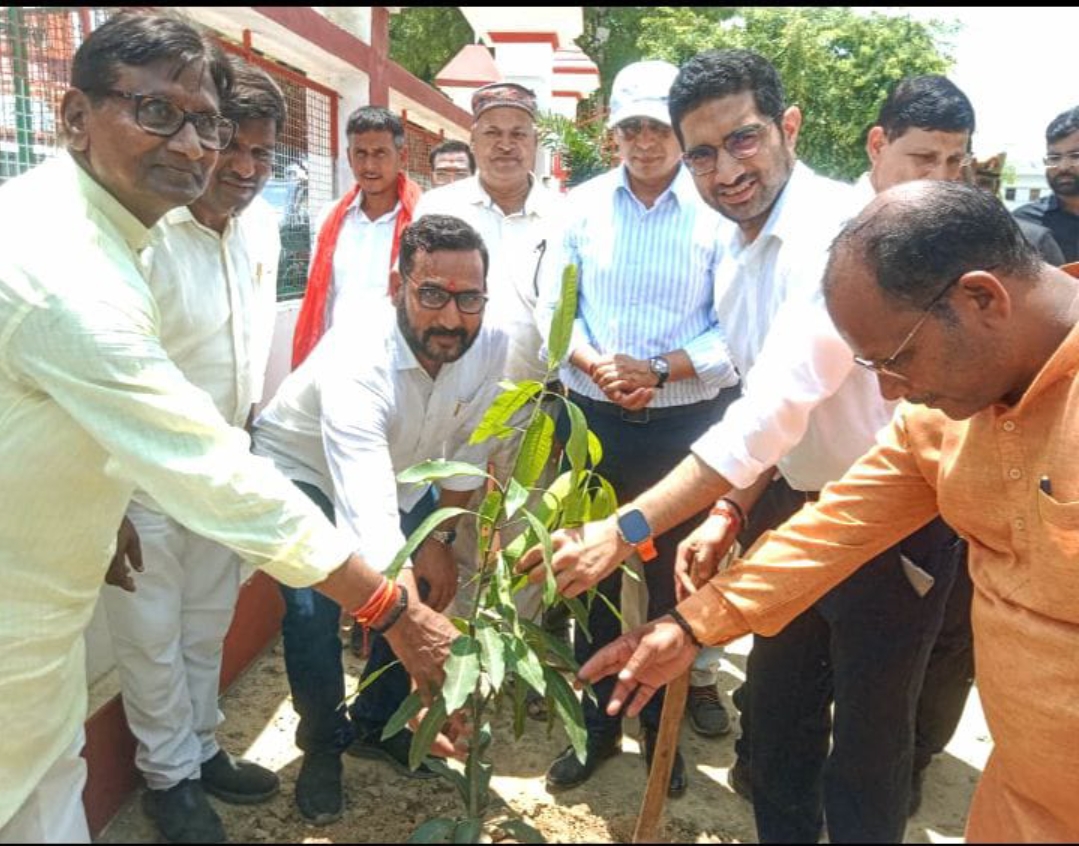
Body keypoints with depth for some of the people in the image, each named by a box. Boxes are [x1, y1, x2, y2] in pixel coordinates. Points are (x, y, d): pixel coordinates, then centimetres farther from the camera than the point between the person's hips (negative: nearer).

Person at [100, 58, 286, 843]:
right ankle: (170, 776, 31)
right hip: (143, 475, -6)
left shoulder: (262, 227, 1)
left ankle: (201, 748, 40)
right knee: (153, 635, 10)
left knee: (208, 624, 20)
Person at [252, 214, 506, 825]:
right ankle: (323, 745, 10)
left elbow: (467, 450, -8)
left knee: (423, 591, 0)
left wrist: (440, 538, -8)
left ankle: (377, 724, 26)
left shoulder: (490, 345, -24)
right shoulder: (356, 361, -41)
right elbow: (368, 515, -52)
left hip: (401, 471, 5)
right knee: (314, 610, -18)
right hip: (304, 470, -5)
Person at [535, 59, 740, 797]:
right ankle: (595, 723, 32)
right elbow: (553, 309, 1)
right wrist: (597, 367, -15)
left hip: (685, 424, -2)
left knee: (673, 578, 11)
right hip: (593, 419, 3)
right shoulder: (584, 205, 4)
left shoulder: (716, 211, -4)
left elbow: (730, 328, -8)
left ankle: (663, 728, 32)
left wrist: (655, 369, -18)